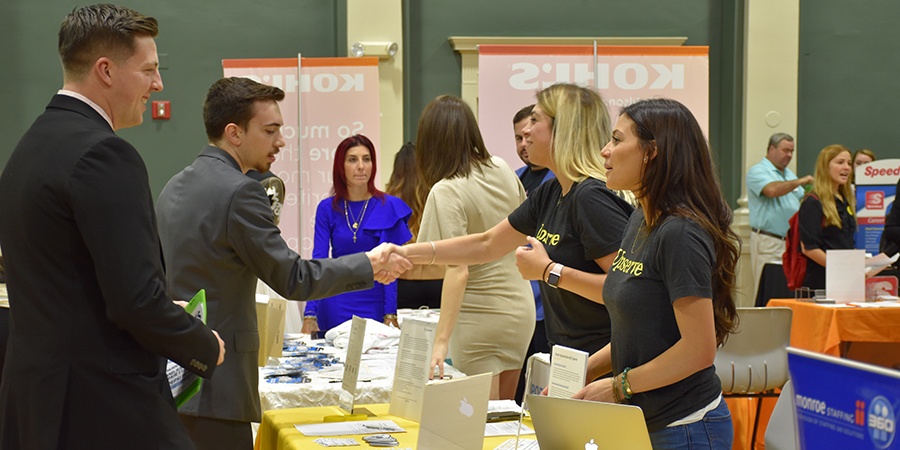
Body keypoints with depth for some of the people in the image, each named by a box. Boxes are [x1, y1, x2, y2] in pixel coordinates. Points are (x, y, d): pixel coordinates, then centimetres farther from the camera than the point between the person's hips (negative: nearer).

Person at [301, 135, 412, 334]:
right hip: (334, 308, 1)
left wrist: (390, 315, -11)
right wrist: (310, 314, -13)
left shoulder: (389, 207, -3)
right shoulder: (327, 208, 1)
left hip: (374, 306, -1)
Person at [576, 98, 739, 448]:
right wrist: (584, 368, 5)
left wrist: (618, 386, -16)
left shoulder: (680, 234, -20)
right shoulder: (640, 220, 8)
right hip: (643, 420, 8)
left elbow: (699, 350, -23)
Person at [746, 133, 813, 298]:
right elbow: (772, 190, -24)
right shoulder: (757, 171, -5)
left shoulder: (789, 174, 21)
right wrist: (800, 181, -16)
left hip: (791, 240, 7)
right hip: (768, 242, -7)